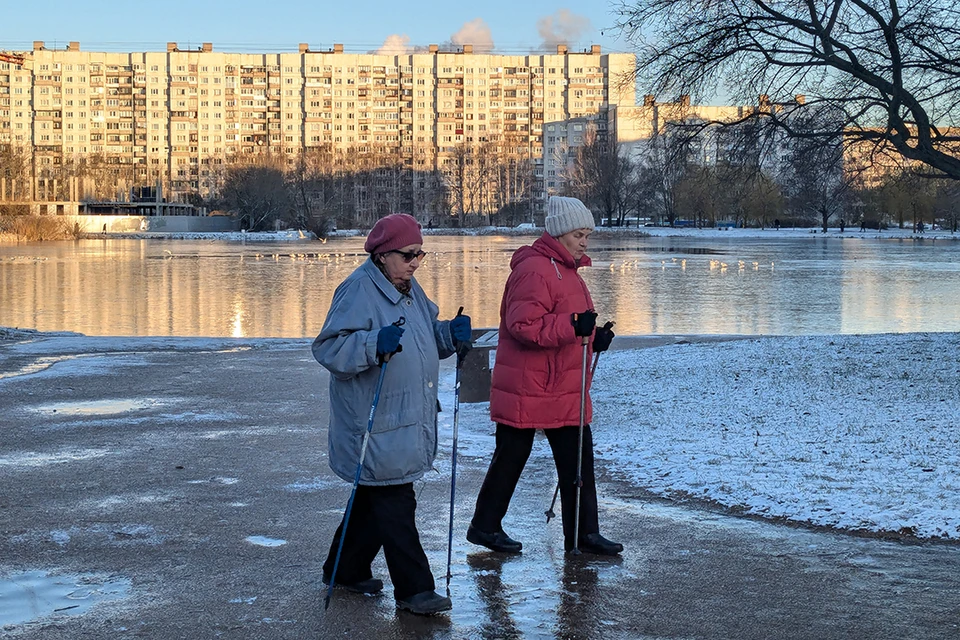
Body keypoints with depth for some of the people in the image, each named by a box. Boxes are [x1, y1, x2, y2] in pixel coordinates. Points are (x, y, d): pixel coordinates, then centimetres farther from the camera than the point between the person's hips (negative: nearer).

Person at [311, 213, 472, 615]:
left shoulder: (409, 289, 14)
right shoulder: (358, 291, -15)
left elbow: (429, 338, 25)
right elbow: (329, 348, -22)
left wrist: (451, 334, 4)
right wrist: (375, 345, -37)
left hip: (408, 423, 9)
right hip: (376, 427, -9)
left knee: (375, 499, 18)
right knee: (395, 506, -6)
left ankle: (346, 570, 31)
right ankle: (413, 589, -1)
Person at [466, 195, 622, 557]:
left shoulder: (566, 270, 16)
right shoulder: (534, 271, -17)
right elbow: (523, 326, -26)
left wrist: (594, 338, 10)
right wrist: (572, 326, -32)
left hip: (565, 392, 9)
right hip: (527, 391, -9)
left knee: (578, 462, 7)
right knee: (510, 458, 4)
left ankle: (584, 534, 13)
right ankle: (485, 526, 18)